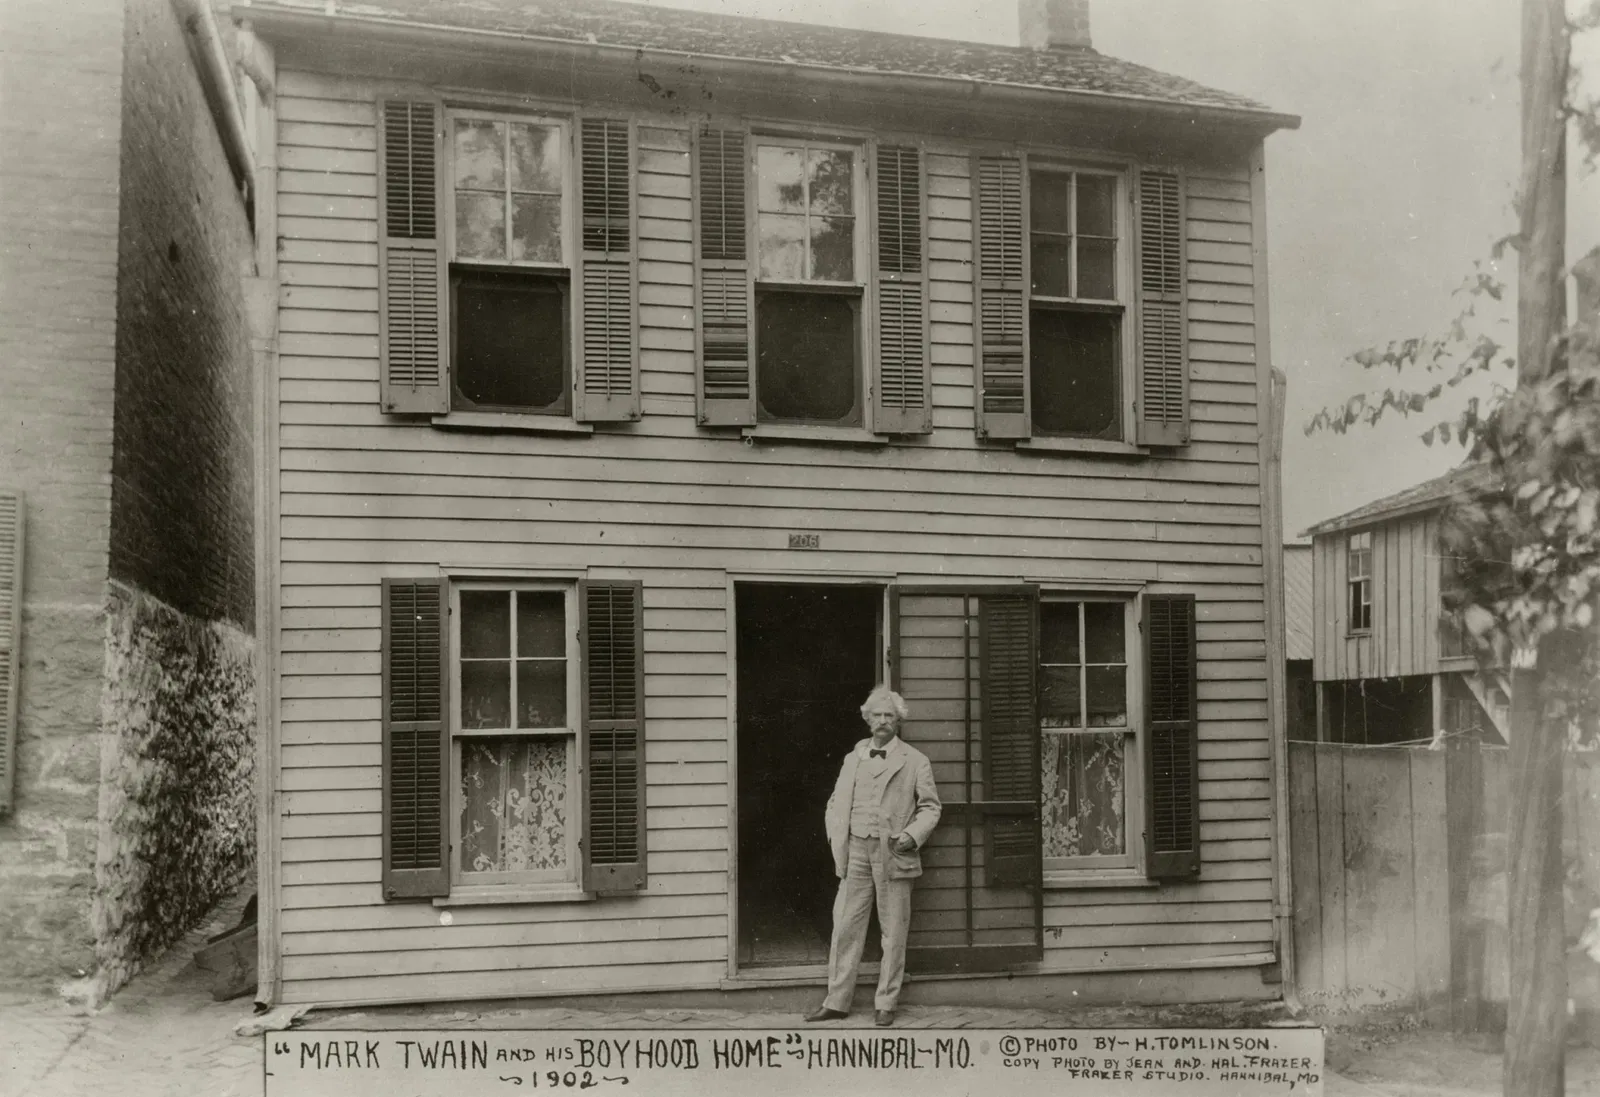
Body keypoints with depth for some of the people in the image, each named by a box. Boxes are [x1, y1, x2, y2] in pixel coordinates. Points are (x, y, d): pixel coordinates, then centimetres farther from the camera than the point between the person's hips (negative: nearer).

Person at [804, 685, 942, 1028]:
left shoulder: (915, 761, 3)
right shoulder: (854, 758, 13)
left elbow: (929, 807, 5)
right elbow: (836, 803, 16)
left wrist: (912, 835, -11)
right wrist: (837, 837, 1)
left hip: (894, 854, -2)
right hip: (855, 852, 3)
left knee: (893, 933, 2)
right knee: (845, 927, 2)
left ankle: (886, 1004, 13)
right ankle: (836, 1001, 11)